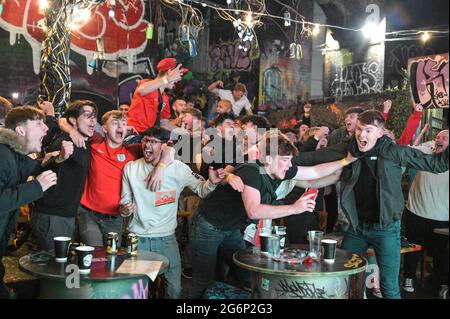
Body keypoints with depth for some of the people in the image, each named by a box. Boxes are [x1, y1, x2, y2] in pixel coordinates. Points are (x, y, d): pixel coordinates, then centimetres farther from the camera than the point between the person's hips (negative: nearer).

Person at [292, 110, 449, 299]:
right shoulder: (346, 150, -4)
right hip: (356, 226, 4)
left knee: (389, 287, 4)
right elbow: (313, 157, 5)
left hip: (385, 228, -3)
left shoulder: (394, 152, -12)